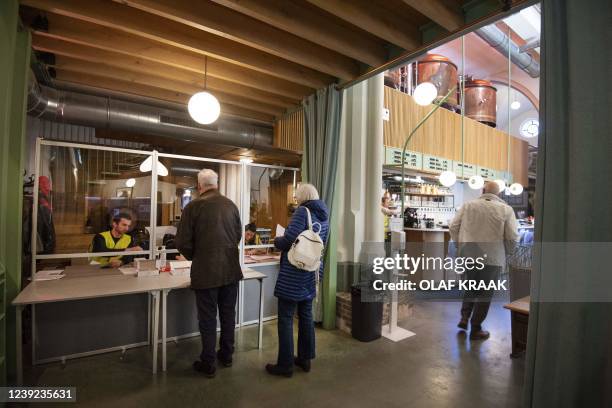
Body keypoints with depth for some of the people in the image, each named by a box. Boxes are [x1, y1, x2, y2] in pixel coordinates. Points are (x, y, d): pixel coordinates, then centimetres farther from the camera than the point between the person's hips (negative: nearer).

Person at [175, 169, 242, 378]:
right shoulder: (231, 205, 1)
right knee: (228, 314, 19)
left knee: (208, 318, 11)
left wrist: (194, 257, 11)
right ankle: (226, 355, 36)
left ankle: (208, 363, 27)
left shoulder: (193, 206, -11)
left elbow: (183, 243, -9)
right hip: (231, 269, 4)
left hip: (205, 272, -4)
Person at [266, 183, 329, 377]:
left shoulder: (302, 211, -13)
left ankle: (285, 364, 17)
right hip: (311, 272, 8)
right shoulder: (324, 215, 10)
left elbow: (288, 240, -20)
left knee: (285, 318, 5)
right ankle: (305, 358, 31)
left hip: (294, 272, -8)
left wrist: (276, 240, 0)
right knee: (306, 315, 18)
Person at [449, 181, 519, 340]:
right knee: (485, 293, 11)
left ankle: (464, 317, 21)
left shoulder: (468, 205, 2)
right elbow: (512, 237, -6)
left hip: (467, 255, 2)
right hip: (492, 257, -2)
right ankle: (476, 329, 19)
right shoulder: (506, 209, -3)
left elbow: (453, 227, 1)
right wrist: (506, 252, 11)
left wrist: (460, 245, 14)